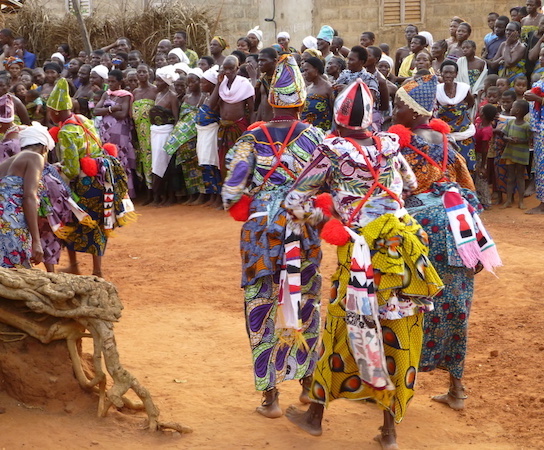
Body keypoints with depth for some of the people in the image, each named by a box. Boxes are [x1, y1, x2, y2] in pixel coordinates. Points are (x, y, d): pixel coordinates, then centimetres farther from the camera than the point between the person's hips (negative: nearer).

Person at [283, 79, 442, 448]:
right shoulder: (389, 146, 7)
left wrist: (323, 218, 14)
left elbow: (295, 202, -1)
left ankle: (315, 415, 24)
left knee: (344, 330, 10)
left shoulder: (331, 152, -3)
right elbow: (411, 185, 23)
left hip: (361, 249, -3)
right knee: (399, 338, 9)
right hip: (403, 246, 3)